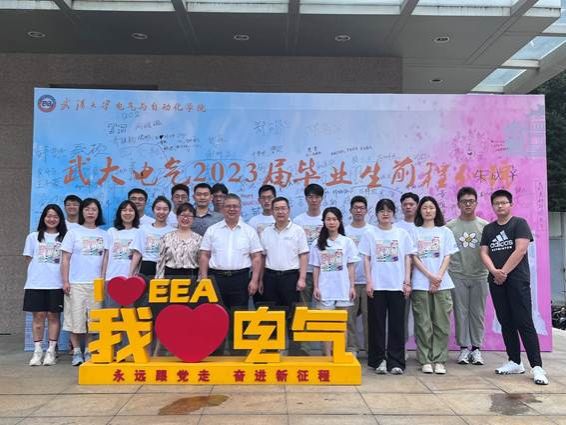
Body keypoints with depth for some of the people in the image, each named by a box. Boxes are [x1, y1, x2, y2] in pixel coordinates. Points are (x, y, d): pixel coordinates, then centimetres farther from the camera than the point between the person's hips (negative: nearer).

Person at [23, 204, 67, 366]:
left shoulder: (65, 237, 5)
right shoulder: (33, 236, 10)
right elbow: (29, 258, 10)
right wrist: (40, 272, 2)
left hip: (56, 284, -1)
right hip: (36, 283, 1)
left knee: (53, 316, 3)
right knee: (38, 316, 3)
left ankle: (51, 351, 10)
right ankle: (37, 351, 11)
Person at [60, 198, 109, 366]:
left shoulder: (103, 234, 9)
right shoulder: (73, 232, 3)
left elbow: (105, 258, 9)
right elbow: (65, 259, 0)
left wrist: (103, 279, 1)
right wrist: (65, 281, -6)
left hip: (96, 283, 2)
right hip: (76, 283, -2)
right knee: (76, 317, -1)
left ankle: (89, 351, 14)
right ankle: (76, 352, 10)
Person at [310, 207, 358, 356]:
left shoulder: (347, 242, 2)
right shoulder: (318, 243, 4)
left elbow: (351, 267, 2)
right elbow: (316, 268, 5)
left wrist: (352, 287, -3)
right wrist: (315, 287, -1)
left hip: (343, 289, 0)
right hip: (325, 289, 1)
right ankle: (327, 356, 11)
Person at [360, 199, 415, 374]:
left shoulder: (402, 233, 7)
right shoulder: (370, 234, 4)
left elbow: (407, 259, 6)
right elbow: (366, 259, 3)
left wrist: (407, 281, 0)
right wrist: (368, 281, -5)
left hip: (397, 285, 1)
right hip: (377, 285, -1)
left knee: (397, 323, 3)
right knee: (377, 323, 4)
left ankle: (395, 361, 10)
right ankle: (378, 360, 13)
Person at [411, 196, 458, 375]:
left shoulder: (445, 231, 12)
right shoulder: (415, 232, 8)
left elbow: (447, 257, 4)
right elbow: (414, 258, 0)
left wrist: (439, 276, -9)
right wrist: (430, 276, -10)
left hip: (442, 284, 1)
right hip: (421, 284, -1)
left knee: (441, 323, 1)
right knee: (423, 324, 0)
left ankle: (439, 360, 8)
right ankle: (425, 360, 7)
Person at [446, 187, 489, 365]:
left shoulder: (484, 225, 5)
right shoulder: (450, 226, 2)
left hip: (479, 275, 1)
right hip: (457, 276, -1)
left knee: (478, 313, 6)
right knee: (460, 312, 4)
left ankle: (476, 348, 16)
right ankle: (464, 347, 14)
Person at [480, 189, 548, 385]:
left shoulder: (519, 223, 1)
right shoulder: (488, 229, 15)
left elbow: (520, 250, -10)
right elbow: (484, 253, 7)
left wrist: (504, 272, -12)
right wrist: (494, 271, -11)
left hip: (517, 280, -5)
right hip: (496, 281, 5)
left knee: (524, 323, -8)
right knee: (506, 323, 8)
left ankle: (537, 367, -6)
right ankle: (515, 362, 17)